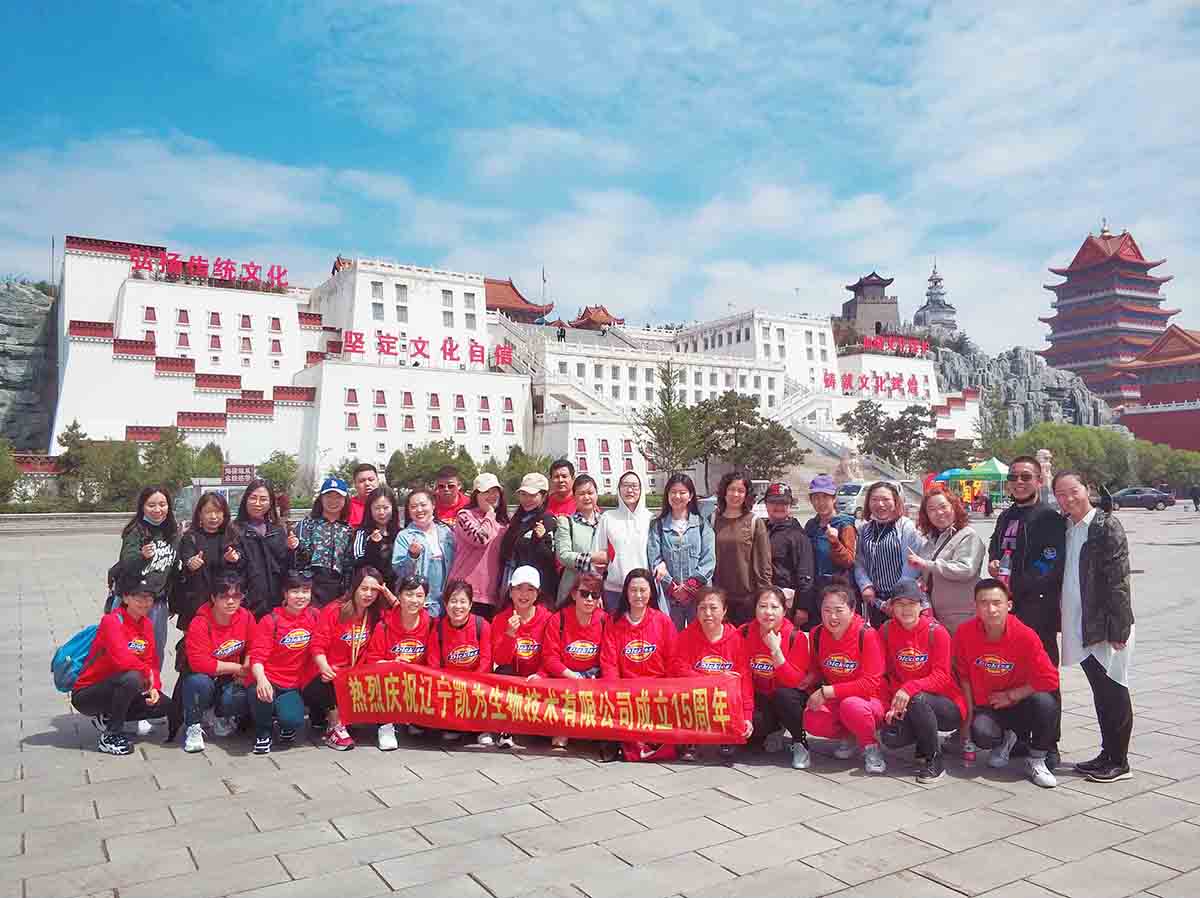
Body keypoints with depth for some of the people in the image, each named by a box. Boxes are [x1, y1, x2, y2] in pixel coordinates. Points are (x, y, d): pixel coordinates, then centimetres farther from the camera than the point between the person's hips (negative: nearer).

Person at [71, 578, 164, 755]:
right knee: (133, 678, -34)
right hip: (86, 695, -7)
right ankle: (110, 736, -15)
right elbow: (122, 658, -35)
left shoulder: (147, 624, 2)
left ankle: (107, 718, 12)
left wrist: (154, 687, -13)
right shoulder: (111, 621, -20)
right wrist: (147, 672, -20)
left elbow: (151, 662, 4)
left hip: (115, 689, 7)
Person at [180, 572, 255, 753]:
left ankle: (220, 717, 11)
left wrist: (245, 670, -11)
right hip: (201, 676, -3)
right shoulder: (200, 623, -22)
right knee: (199, 682, -37)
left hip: (229, 681, 3)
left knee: (239, 699, -28)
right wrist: (237, 667, -23)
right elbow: (199, 663, -29)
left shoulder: (246, 617, -8)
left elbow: (252, 648, 7)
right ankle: (193, 728, -10)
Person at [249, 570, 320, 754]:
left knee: (293, 720, -28)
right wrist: (261, 679, -35)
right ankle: (263, 734, -3)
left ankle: (287, 725, 14)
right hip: (269, 681, -1)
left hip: (294, 685, 1)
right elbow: (257, 656, -16)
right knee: (261, 694, -36)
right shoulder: (270, 621, -7)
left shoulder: (314, 616, 2)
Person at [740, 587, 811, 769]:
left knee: (783, 694, -35)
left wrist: (776, 651, -31)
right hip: (759, 699, 2)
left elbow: (796, 682, -22)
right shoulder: (745, 633, -7)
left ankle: (800, 743, -9)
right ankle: (774, 732, 9)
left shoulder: (796, 637, -15)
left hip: (788, 700, -2)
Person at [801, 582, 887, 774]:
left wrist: (827, 691, -22)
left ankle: (871, 747, -6)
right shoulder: (816, 634, -3)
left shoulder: (866, 635, -19)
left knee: (851, 706, -38)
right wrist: (809, 681, -10)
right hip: (835, 702, 4)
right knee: (811, 721, -26)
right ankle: (848, 736, 7)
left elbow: (871, 683, -21)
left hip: (869, 701, -4)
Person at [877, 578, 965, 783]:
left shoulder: (936, 631, -13)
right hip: (906, 706, 4)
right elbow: (882, 673, 1)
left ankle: (935, 760, -12)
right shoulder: (886, 630, -2)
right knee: (890, 738, -22)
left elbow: (941, 677, -18)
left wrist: (910, 688, -33)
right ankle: (925, 741, 14)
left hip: (948, 707, -4)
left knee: (917, 699, -35)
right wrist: (892, 704, -12)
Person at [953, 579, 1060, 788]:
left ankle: (1037, 760, -6)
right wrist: (969, 712, -2)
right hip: (985, 707, 1)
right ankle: (1004, 740, 12)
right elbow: (964, 675, 0)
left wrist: (1011, 696, -16)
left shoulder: (1025, 635, -20)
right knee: (981, 734, -31)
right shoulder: (965, 633, -14)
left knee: (1045, 701, -34)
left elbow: (1049, 679, -18)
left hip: (1021, 705, -1)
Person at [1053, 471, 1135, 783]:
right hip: (1080, 629, 7)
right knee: (1100, 693, 16)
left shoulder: (1106, 526, -12)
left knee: (1113, 693, 4)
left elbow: (1118, 580, -15)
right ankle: (1107, 754, 26)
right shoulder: (1067, 529, 9)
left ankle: (1119, 761, 16)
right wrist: (1064, 622, 11)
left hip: (1105, 627, -7)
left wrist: (1118, 630, -18)